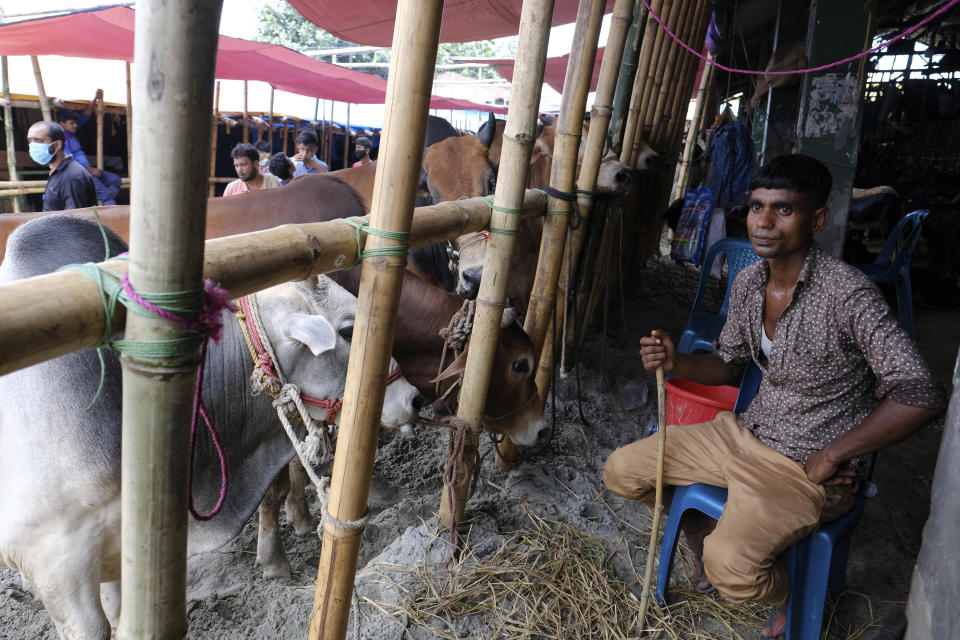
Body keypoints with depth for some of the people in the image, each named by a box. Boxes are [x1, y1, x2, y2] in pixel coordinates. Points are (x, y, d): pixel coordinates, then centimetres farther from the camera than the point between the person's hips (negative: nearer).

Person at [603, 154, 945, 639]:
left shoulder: (846, 292, -23)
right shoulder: (748, 282, 0)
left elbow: (921, 395, -27)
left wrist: (831, 457, -19)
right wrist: (678, 362, -10)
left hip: (808, 466, -6)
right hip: (744, 434, 7)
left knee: (730, 568, -29)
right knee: (621, 471, 2)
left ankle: (790, 599, 9)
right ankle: (704, 535, 29)